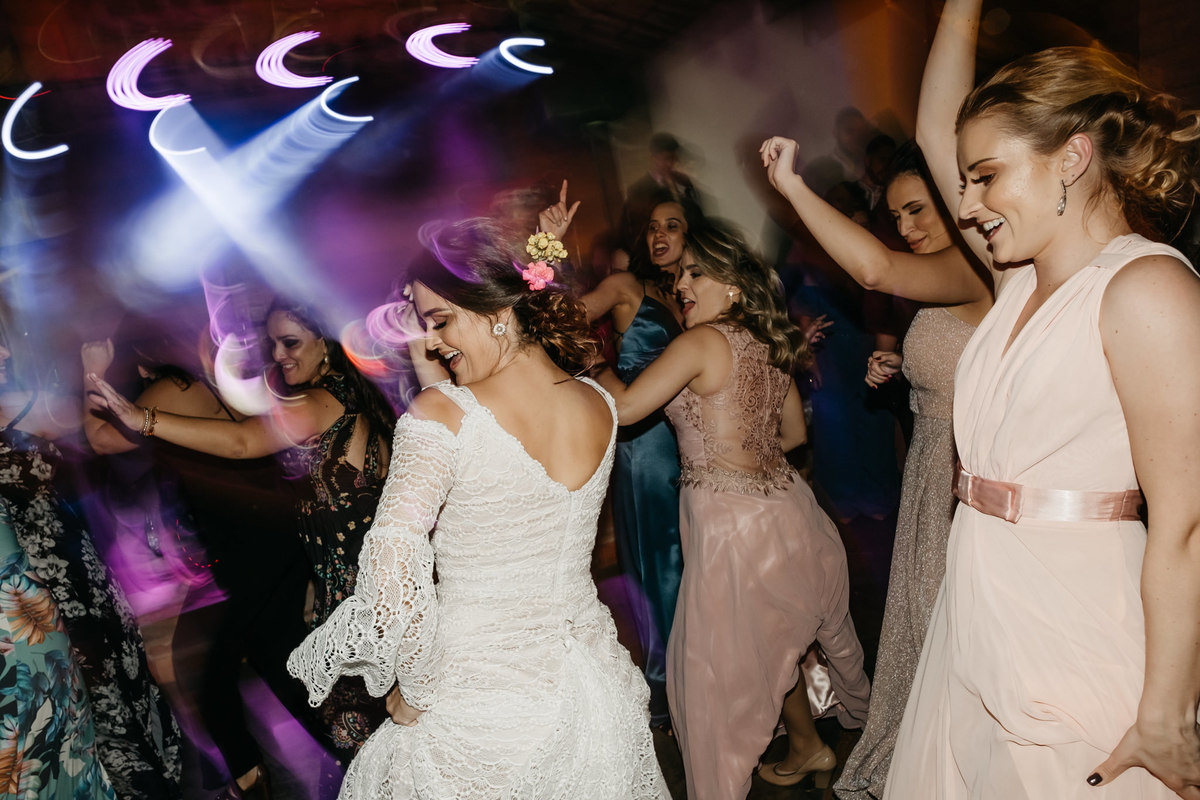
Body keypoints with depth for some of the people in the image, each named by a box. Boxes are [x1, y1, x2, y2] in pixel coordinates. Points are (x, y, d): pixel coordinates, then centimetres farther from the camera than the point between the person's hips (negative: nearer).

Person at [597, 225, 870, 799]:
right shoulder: (768, 343, 9)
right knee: (775, 637, 27)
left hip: (733, 522, -9)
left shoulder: (702, 341, -15)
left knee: (715, 667, 7)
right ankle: (806, 744, 46)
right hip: (784, 508, 9)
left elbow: (622, 407, -16)